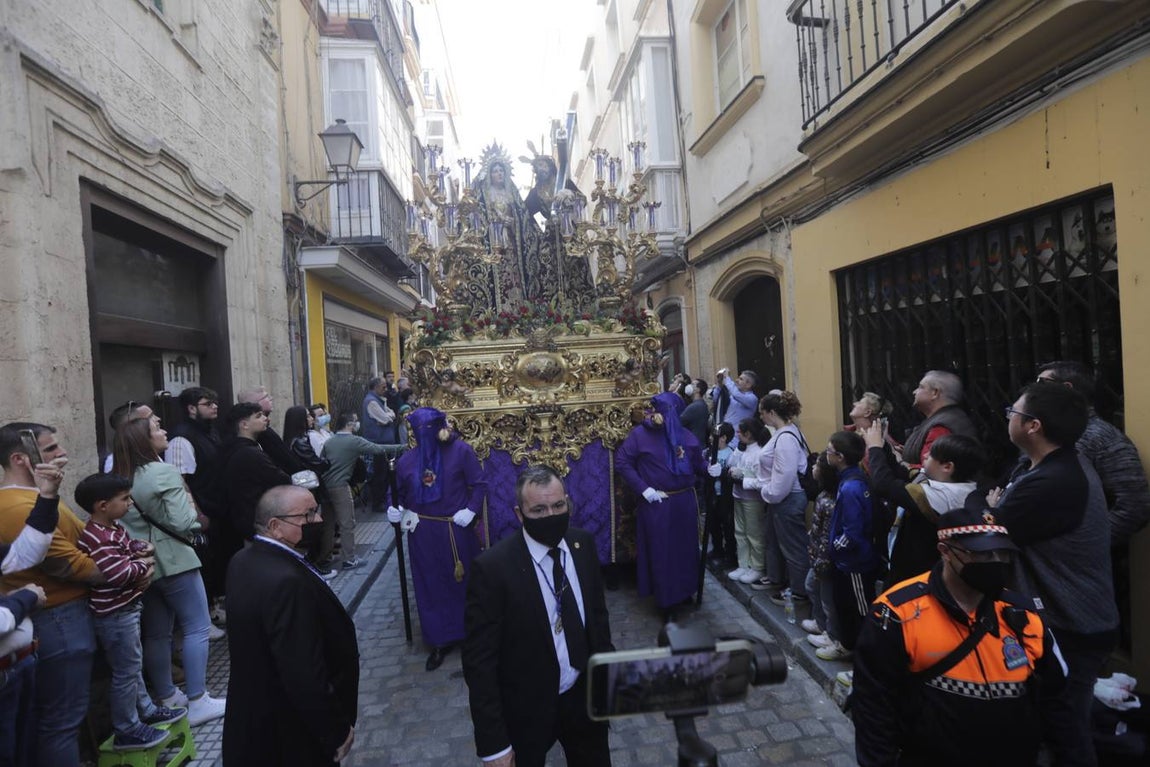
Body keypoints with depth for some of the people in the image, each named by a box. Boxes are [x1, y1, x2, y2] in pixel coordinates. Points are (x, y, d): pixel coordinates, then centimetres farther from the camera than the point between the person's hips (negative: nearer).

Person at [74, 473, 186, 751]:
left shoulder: (114, 529, 6)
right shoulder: (96, 540, -26)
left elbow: (134, 546, 14)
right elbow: (121, 574, -32)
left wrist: (145, 552, -9)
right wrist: (144, 564, -14)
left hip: (127, 609, 10)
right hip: (116, 615, -10)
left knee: (134, 665, 23)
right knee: (126, 672, 3)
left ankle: (146, 710, 38)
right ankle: (127, 730, 18)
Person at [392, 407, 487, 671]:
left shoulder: (460, 450, -12)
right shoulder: (406, 460, -2)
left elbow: (479, 484, -9)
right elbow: (403, 494, 8)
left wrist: (471, 511, -19)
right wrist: (397, 510, -11)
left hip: (456, 530, -2)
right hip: (423, 533, 3)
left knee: (463, 582, 14)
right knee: (431, 587, 10)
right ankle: (440, 641, 26)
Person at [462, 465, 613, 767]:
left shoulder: (583, 544, -9)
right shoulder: (492, 567, -25)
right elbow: (479, 661, -19)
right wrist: (493, 743, -17)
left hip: (585, 695, 5)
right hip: (527, 709, -4)